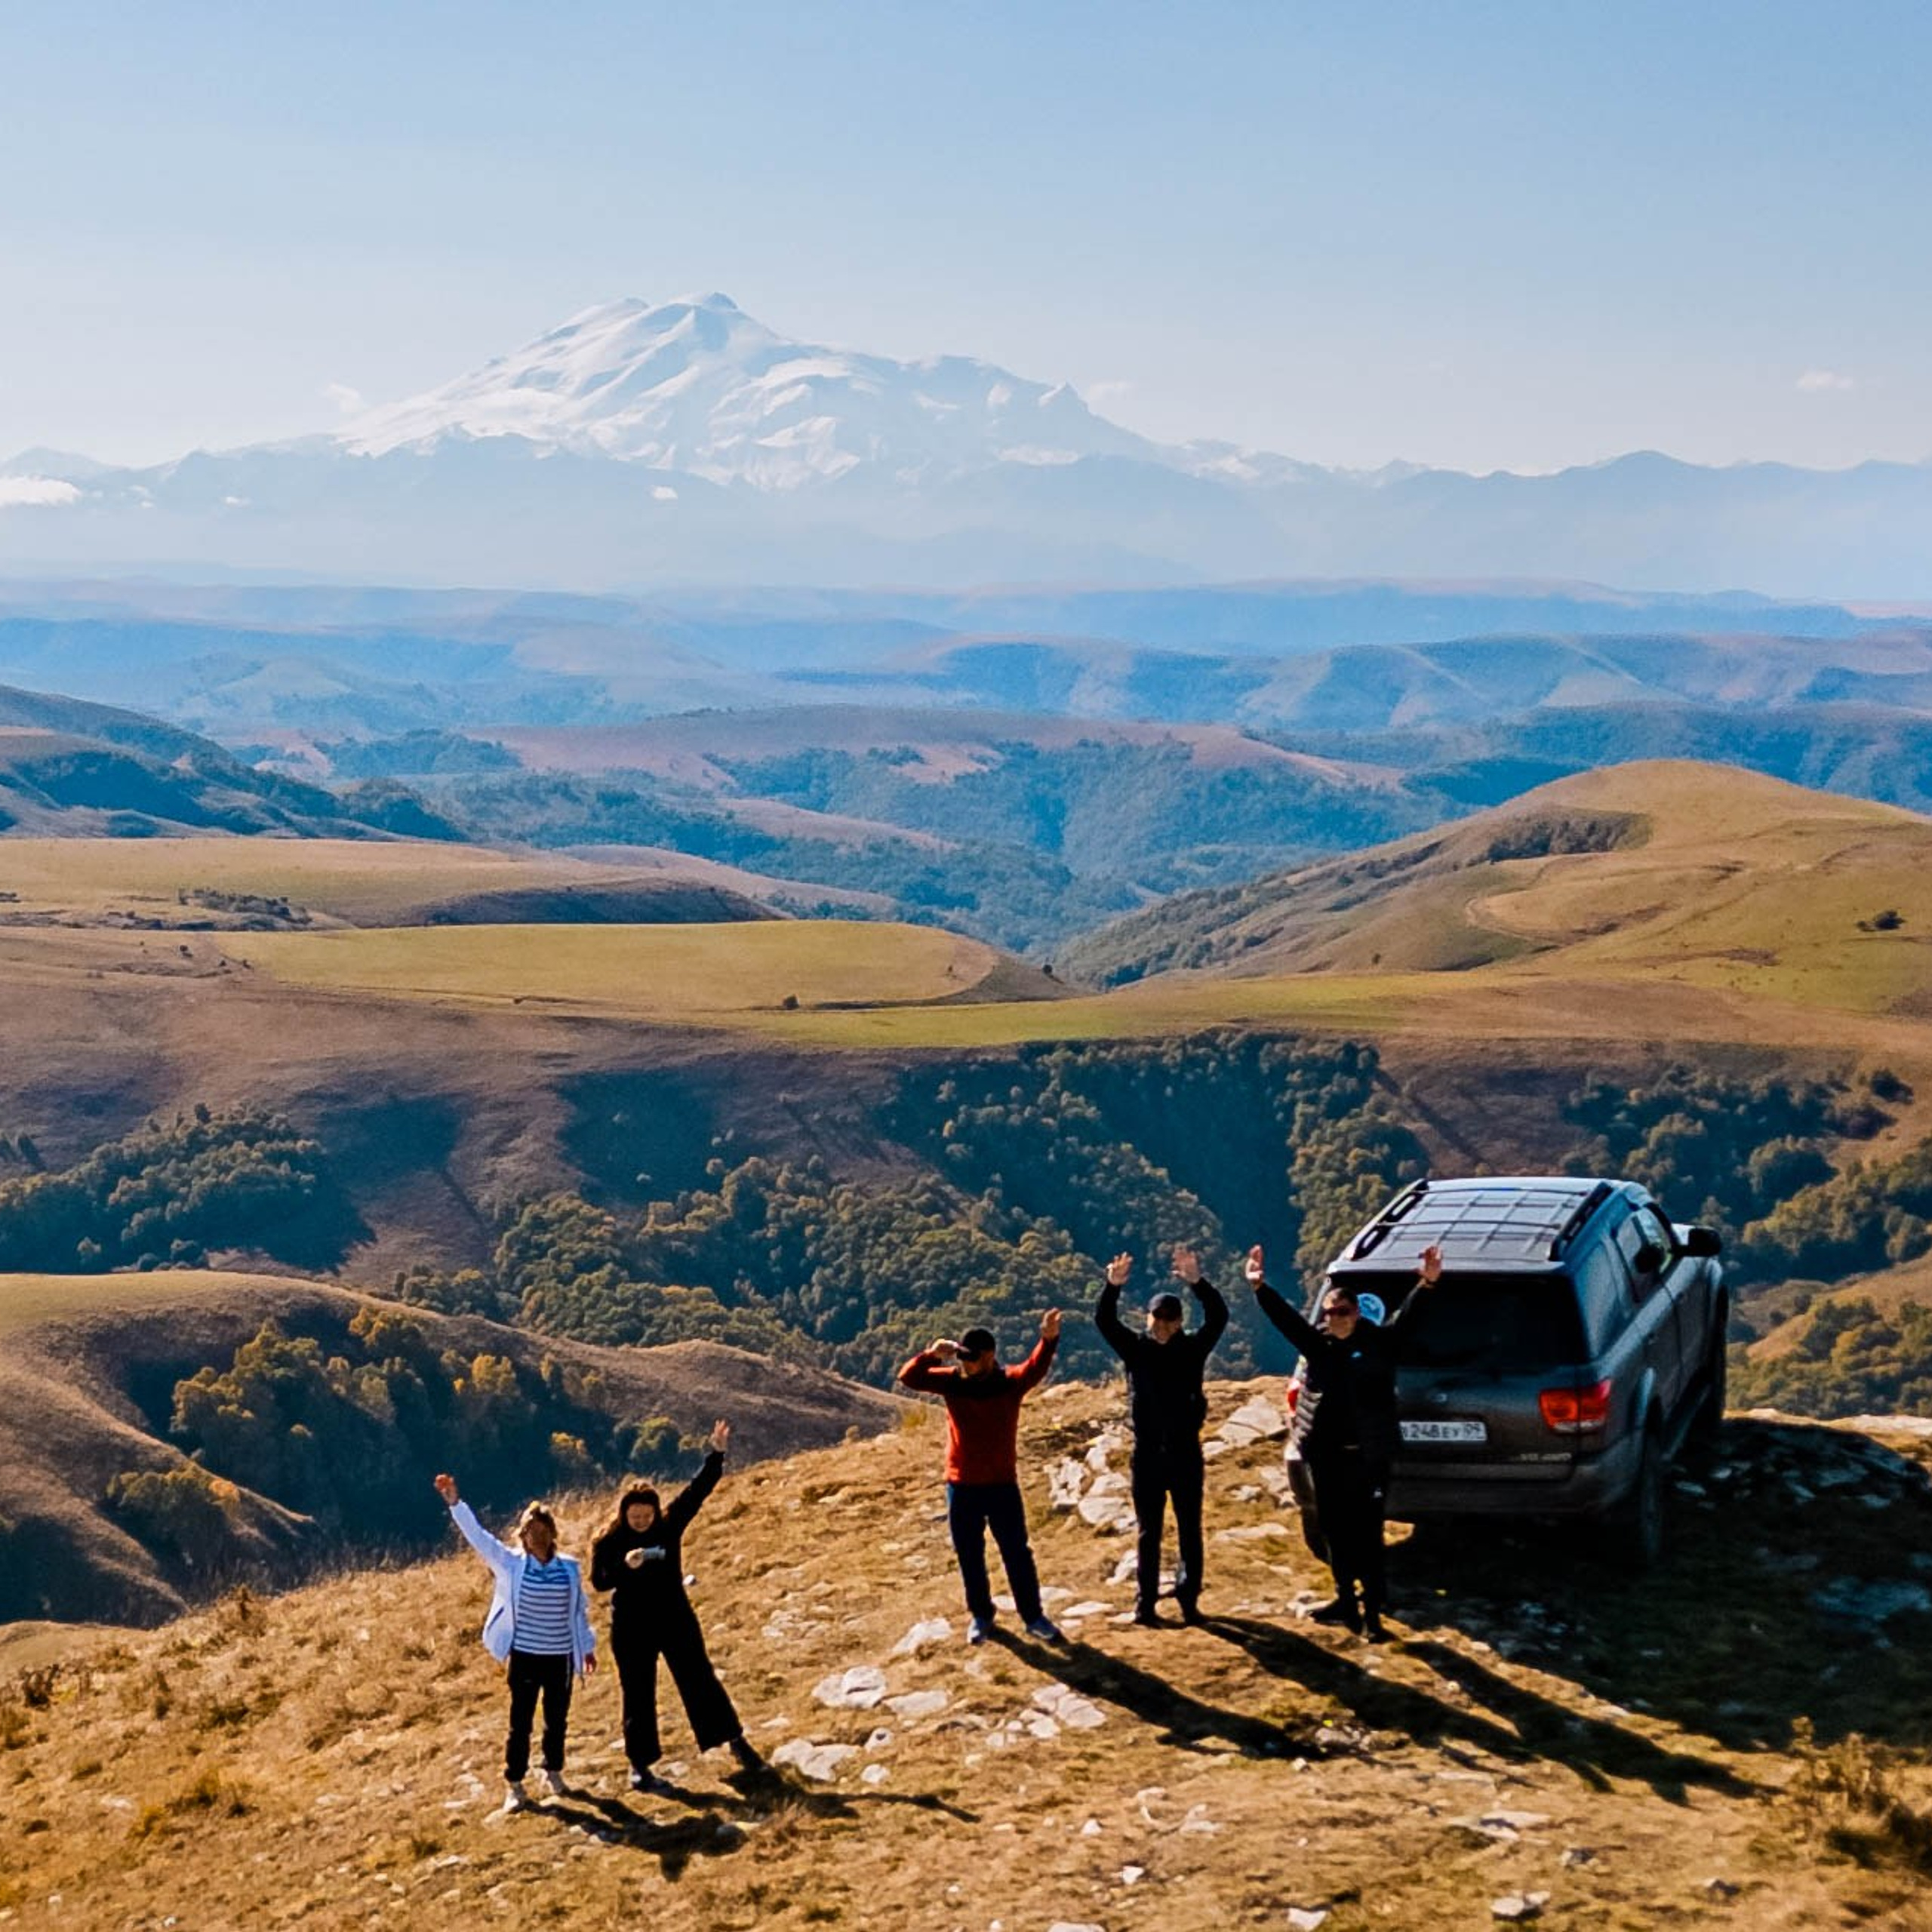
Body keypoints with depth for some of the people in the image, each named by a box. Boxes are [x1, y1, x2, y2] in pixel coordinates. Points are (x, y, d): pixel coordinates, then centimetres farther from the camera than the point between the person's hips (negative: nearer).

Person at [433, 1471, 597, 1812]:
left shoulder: (569, 1568, 2)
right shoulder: (510, 1564, -3)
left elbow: (578, 1611, 11)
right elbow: (477, 1535, -9)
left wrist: (587, 1647, 15)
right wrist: (454, 1502, -18)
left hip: (561, 1657, 2)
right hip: (525, 1656, -2)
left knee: (557, 1720, 13)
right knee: (520, 1723, 2)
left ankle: (553, 1773, 32)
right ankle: (514, 1785, 11)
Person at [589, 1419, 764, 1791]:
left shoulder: (669, 1524, -3)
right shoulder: (609, 1542, -7)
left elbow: (697, 1491, -5)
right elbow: (599, 1581, -13)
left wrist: (717, 1455, -14)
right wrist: (624, 1565, -30)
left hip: (675, 1618, 2)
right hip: (631, 1627, -2)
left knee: (699, 1680, 4)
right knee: (638, 1695, 6)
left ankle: (736, 1742, 13)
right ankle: (639, 1766, 15)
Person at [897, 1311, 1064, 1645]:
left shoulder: (1011, 1383, -9)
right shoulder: (952, 1381, -3)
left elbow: (1035, 1369, -28)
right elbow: (908, 1378, -7)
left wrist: (1049, 1340, -48)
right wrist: (932, 1354, -26)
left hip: (1003, 1486, -2)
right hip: (961, 1487, 2)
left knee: (1017, 1553, 5)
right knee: (969, 1556, 11)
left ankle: (1033, 1617, 16)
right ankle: (980, 1616, 27)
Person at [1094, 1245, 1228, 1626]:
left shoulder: (1193, 1349, -1)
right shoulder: (1137, 1350, 0)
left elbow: (1218, 1316, -15)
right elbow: (1104, 1321, -12)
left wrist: (1197, 1283, -33)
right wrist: (1113, 1287, -32)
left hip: (1186, 1452, 0)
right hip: (1147, 1454, 0)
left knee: (1190, 1532, 6)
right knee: (1148, 1534, 7)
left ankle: (1188, 1600, 15)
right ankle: (1145, 1604, 11)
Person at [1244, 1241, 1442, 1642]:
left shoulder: (1378, 1341, -4)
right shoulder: (1317, 1341, 6)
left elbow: (1405, 1317, -15)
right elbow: (1285, 1316, 3)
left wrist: (1427, 1285, -31)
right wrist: (1260, 1287, -10)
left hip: (1367, 1457, -5)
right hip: (1325, 1455, 5)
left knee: (1367, 1535, -3)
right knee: (1336, 1534, 13)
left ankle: (1372, 1611, 1)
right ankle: (1345, 1601, 25)